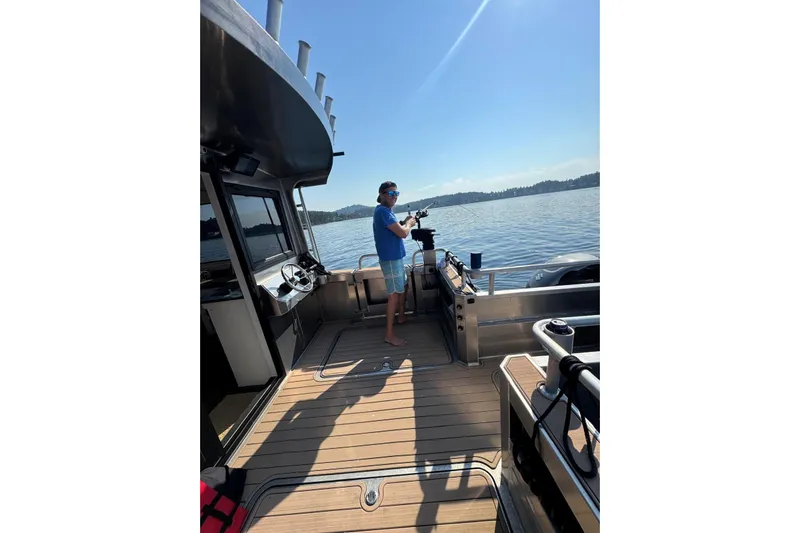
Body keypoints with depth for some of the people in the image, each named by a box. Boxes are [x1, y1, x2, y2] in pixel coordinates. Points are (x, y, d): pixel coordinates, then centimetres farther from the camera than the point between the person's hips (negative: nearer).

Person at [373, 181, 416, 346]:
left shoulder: (385, 211, 14)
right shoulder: (383, 211, -17)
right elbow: (403, 233, -23)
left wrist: (404, 222, 9)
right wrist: (409, 224, -4)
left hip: (396, 257, 11)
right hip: (390, 259, -11)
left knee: (404, 287, 23)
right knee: (394, 295, -7)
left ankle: (402, 317, 41)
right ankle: (389, 334, 4)